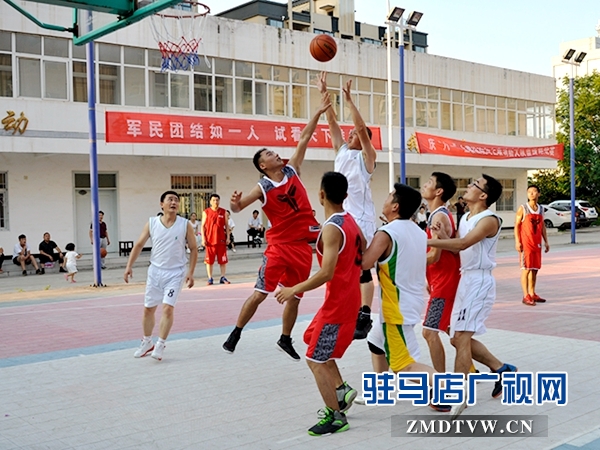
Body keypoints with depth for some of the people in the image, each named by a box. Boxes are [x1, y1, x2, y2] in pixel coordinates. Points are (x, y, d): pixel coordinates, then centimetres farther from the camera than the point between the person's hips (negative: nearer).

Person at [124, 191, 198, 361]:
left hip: (175, 273, -2)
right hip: (155, 271, 3)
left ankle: (160, 346, 0)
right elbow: (139, 245, 3)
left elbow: (193, 249, -1)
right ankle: (147, 342, 31)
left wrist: (190, 272, -8)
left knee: (168, 308, -14)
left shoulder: (185, 225, -8)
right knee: (148, 308, 12)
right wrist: (129, 266, -5)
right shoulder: (152, 223, -4)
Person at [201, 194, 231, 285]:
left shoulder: (223, 212, 6)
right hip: (210, 240, -1)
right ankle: (210, 278, 10)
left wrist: (228, 237, 2)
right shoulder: (206, 212, 2)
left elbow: (226, 225, 9)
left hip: (221, 240, 1)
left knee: (223, 260, 4)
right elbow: (203, 226, 3)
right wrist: (203, 239, -5)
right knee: (209, 260, 2)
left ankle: (223, 277, 13)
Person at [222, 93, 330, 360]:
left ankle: (285, 340, 26)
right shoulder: (263, 188, -6)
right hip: (280, 245, -4)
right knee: (260, 293, -7)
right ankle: (236, 333, 7)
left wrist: (318, 113, 2)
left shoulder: (292, 171, 6)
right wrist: (235, 204, -31)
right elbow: (238, 208, -8)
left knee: (295, 296, 11)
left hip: (303, 245, 5)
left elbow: (304, 139, 6)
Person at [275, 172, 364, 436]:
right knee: (313, 340, 24)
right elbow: (363, 257, 15)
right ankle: (342, 390, 24)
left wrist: (294, 290, -20)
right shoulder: (350, 221, 6)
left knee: (315, 360, 0)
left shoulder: (331, 229, -22)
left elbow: (326, 273, -29)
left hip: (337, 303, -10)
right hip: (348, 296, 10)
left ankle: (336, 417, 7)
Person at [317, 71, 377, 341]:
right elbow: (332, 122, 8)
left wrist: (349, 100, -21)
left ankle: (364, 318, 1)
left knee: (362, 270, -3)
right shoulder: (342, 151, 13)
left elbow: (363, 129, -18)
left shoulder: (366, 156, -3)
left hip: (361, 220, -7)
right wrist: (324, 94, 1)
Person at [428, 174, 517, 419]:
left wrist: (427, 241, -33)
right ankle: (502, 369, 28)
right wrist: (443, 237, -9)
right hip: (466, 279, 10)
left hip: (480, 281, -10)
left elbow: (463, 244, -28)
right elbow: (458, 248, 11)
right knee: (458, 338, 13)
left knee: (461, 336, -14)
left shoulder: (489, 220, -14)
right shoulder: (465, 218, 14)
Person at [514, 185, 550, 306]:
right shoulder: (523, 208, -5)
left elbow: (542, 226, 17)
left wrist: (546, 241, 12)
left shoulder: (541, 209, 11)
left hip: (537, 243, 6)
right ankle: (526, 296, -5)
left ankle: (532, 294, 20)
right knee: (526, 268, -6)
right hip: (525, 243, -6)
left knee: (535, 268, 10)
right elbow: (516, 225, -7)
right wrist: (517, 241, -14)